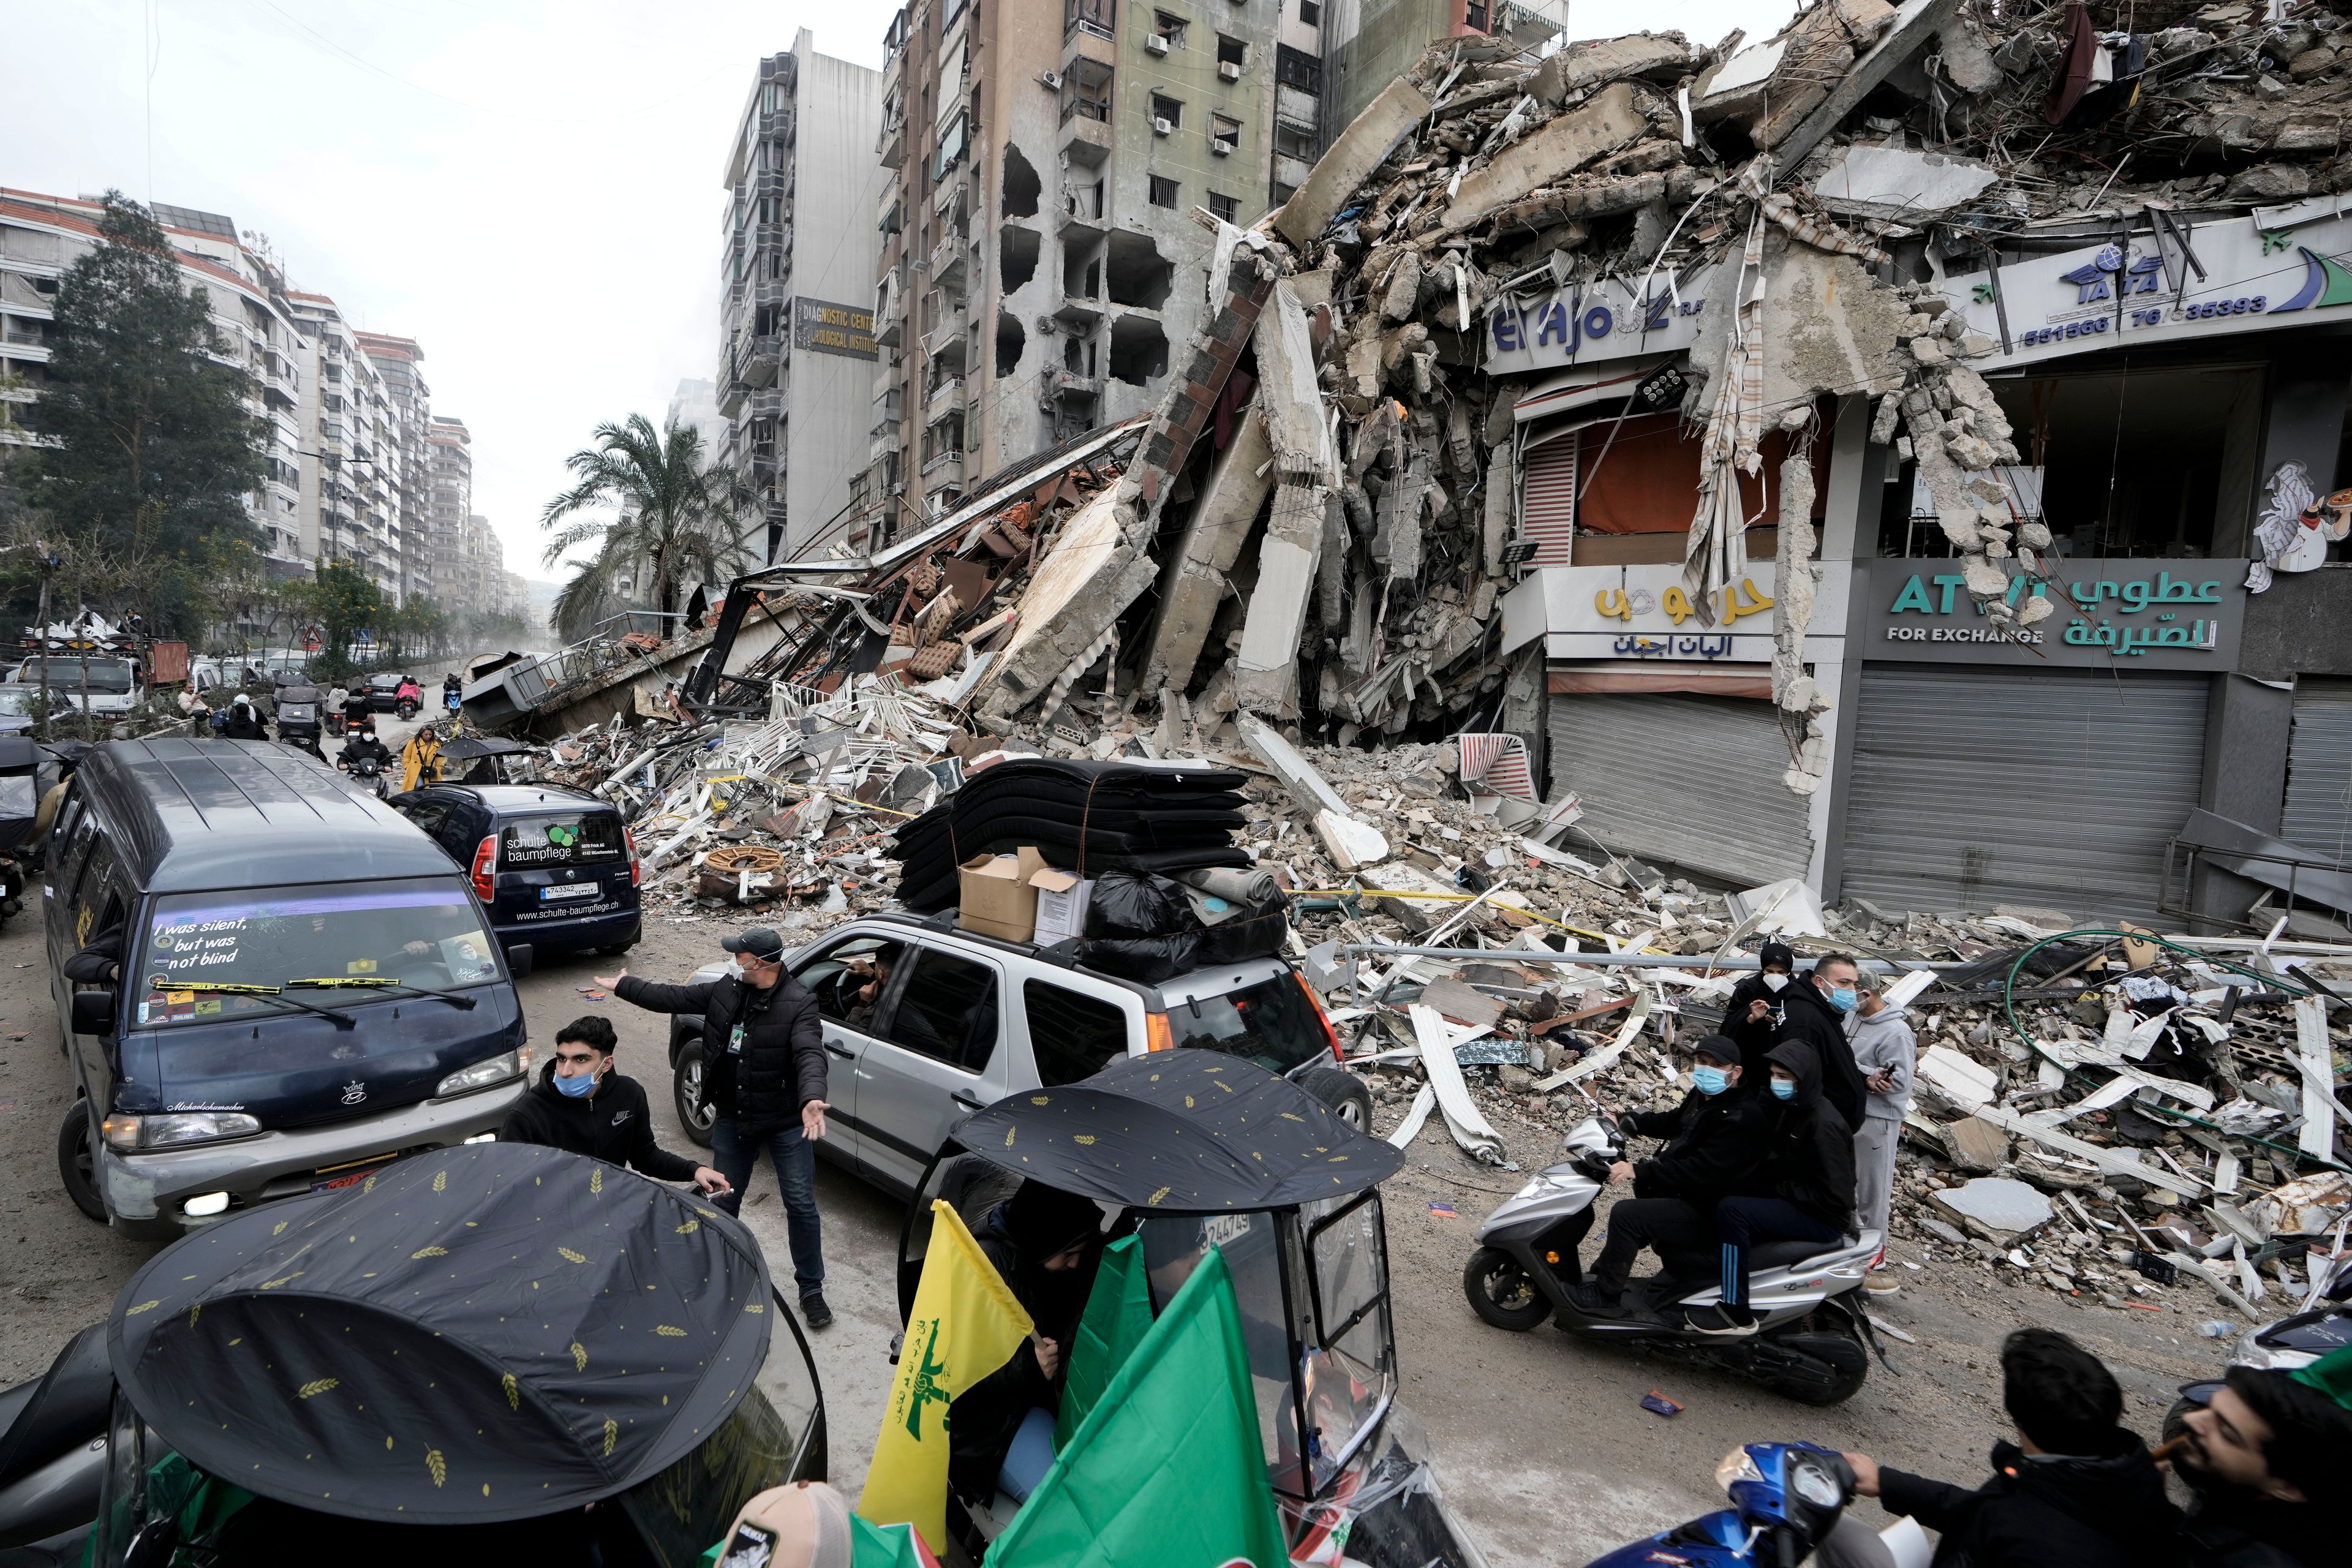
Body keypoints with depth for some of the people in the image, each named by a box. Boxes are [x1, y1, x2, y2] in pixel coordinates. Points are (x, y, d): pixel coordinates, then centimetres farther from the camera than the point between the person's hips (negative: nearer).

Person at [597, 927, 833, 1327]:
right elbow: (675, 998, 11)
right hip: (732, 1118, 6)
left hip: (786, 1122, -6)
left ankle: (811, 1289, 15)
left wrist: (811, 1099, -51)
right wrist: (623, 986, 16)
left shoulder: (799, 1004, -22)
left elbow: (810, 1055, -34)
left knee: (801, 1204, 0)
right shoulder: (727, 990, -1)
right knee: (723, 1201, 18)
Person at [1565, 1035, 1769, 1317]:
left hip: (1706, 1212, -11)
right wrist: (1626, 1120, 8)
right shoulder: (1703, 1094, 5)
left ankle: (1607, 1294, -7)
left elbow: (1703, 1171, -31)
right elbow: (1673, 1122, 23)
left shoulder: (1742, 1118, -25)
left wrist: (1640, 1170, -33)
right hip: (1682, 1190, 11)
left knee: (1627, 1214, -23)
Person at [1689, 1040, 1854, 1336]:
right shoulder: (1785, 1107, 5)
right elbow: (1770, 1157, 16)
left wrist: (1779, 1189, -18)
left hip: (1822, 1217, -10)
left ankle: (1738, 1314, -21)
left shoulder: (1824, 1124, -22)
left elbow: (1834, 1196, -24)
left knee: (1731, 1210, -27)